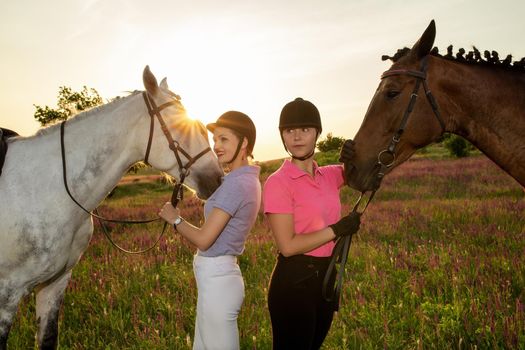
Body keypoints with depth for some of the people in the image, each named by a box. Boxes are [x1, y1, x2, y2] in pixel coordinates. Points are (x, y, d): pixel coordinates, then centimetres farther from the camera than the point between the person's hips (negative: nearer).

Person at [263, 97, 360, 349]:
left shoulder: (329, 176, 4)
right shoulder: (278, 182, -16)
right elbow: (288, 246, -20)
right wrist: (338, 229, -16)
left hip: (327, 277, 7)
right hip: (293, 281, -7)